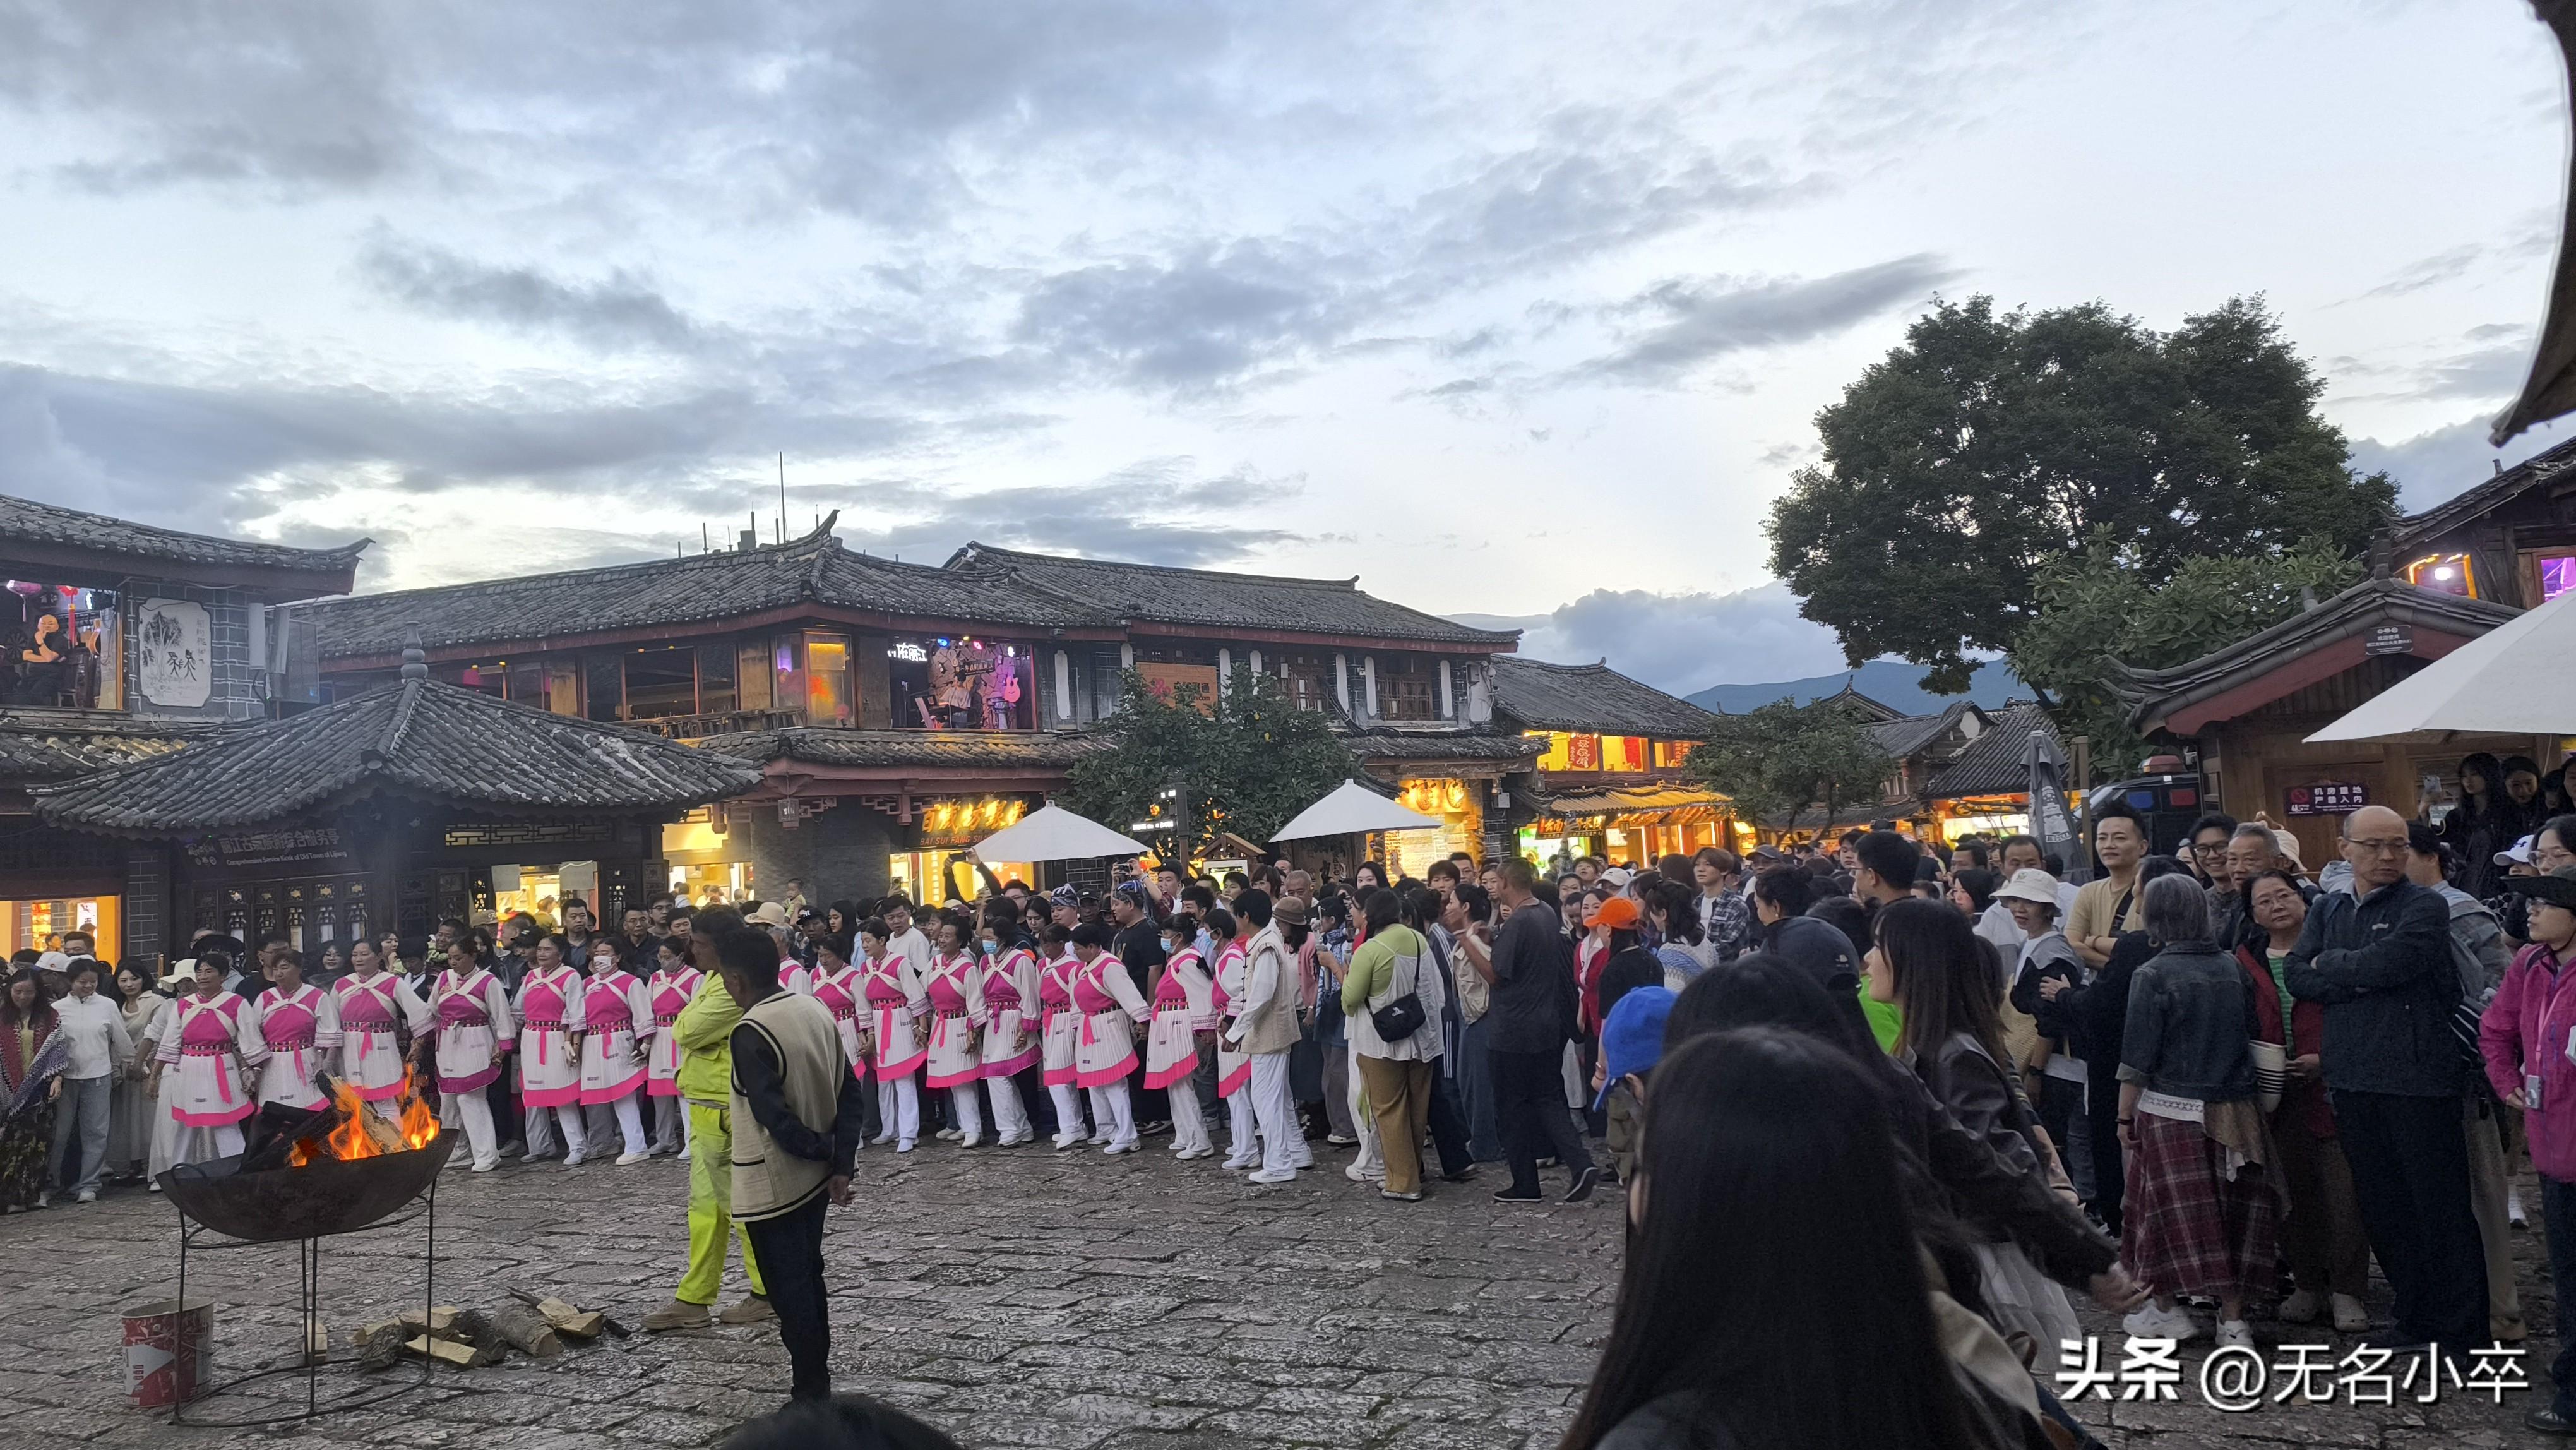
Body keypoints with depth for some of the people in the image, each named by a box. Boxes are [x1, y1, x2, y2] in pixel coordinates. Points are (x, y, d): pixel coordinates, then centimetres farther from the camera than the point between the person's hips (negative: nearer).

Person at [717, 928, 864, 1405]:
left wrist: (822, 1150, -8)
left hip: (772, 1185, -8)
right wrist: (841, 1164, -1)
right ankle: (818, 1384, 29)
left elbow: (773, 1116, -24)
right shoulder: (815, 1010, 1)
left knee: (789, 1290, 4)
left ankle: (810, 1395, 12)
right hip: (813, 1177, 8)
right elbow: (851, 1091, 1)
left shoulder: (751, 1034, -21)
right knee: (809, 1277, 19)